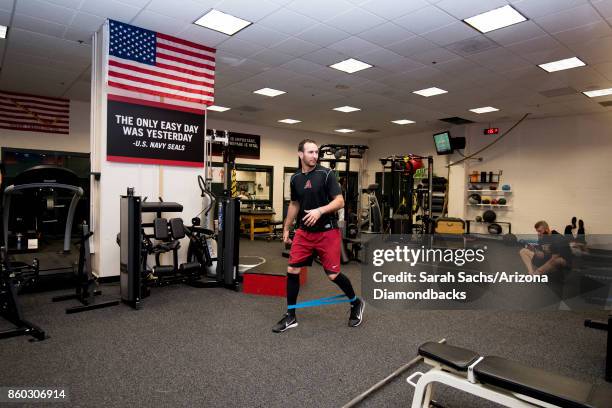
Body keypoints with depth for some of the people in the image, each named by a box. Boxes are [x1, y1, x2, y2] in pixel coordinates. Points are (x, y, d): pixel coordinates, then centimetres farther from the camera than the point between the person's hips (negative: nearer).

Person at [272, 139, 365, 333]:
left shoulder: (326, 174, -9)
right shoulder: (295, 178, 7)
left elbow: (340, 201, -13)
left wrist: (320, 210, -28)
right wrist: (286, 228, 19)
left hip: (327, 232, -5)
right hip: (303, 232, 5)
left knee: (333, 274, -2)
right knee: (292, 270, 0)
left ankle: (356, 303, 27)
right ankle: (290, 316, 15)